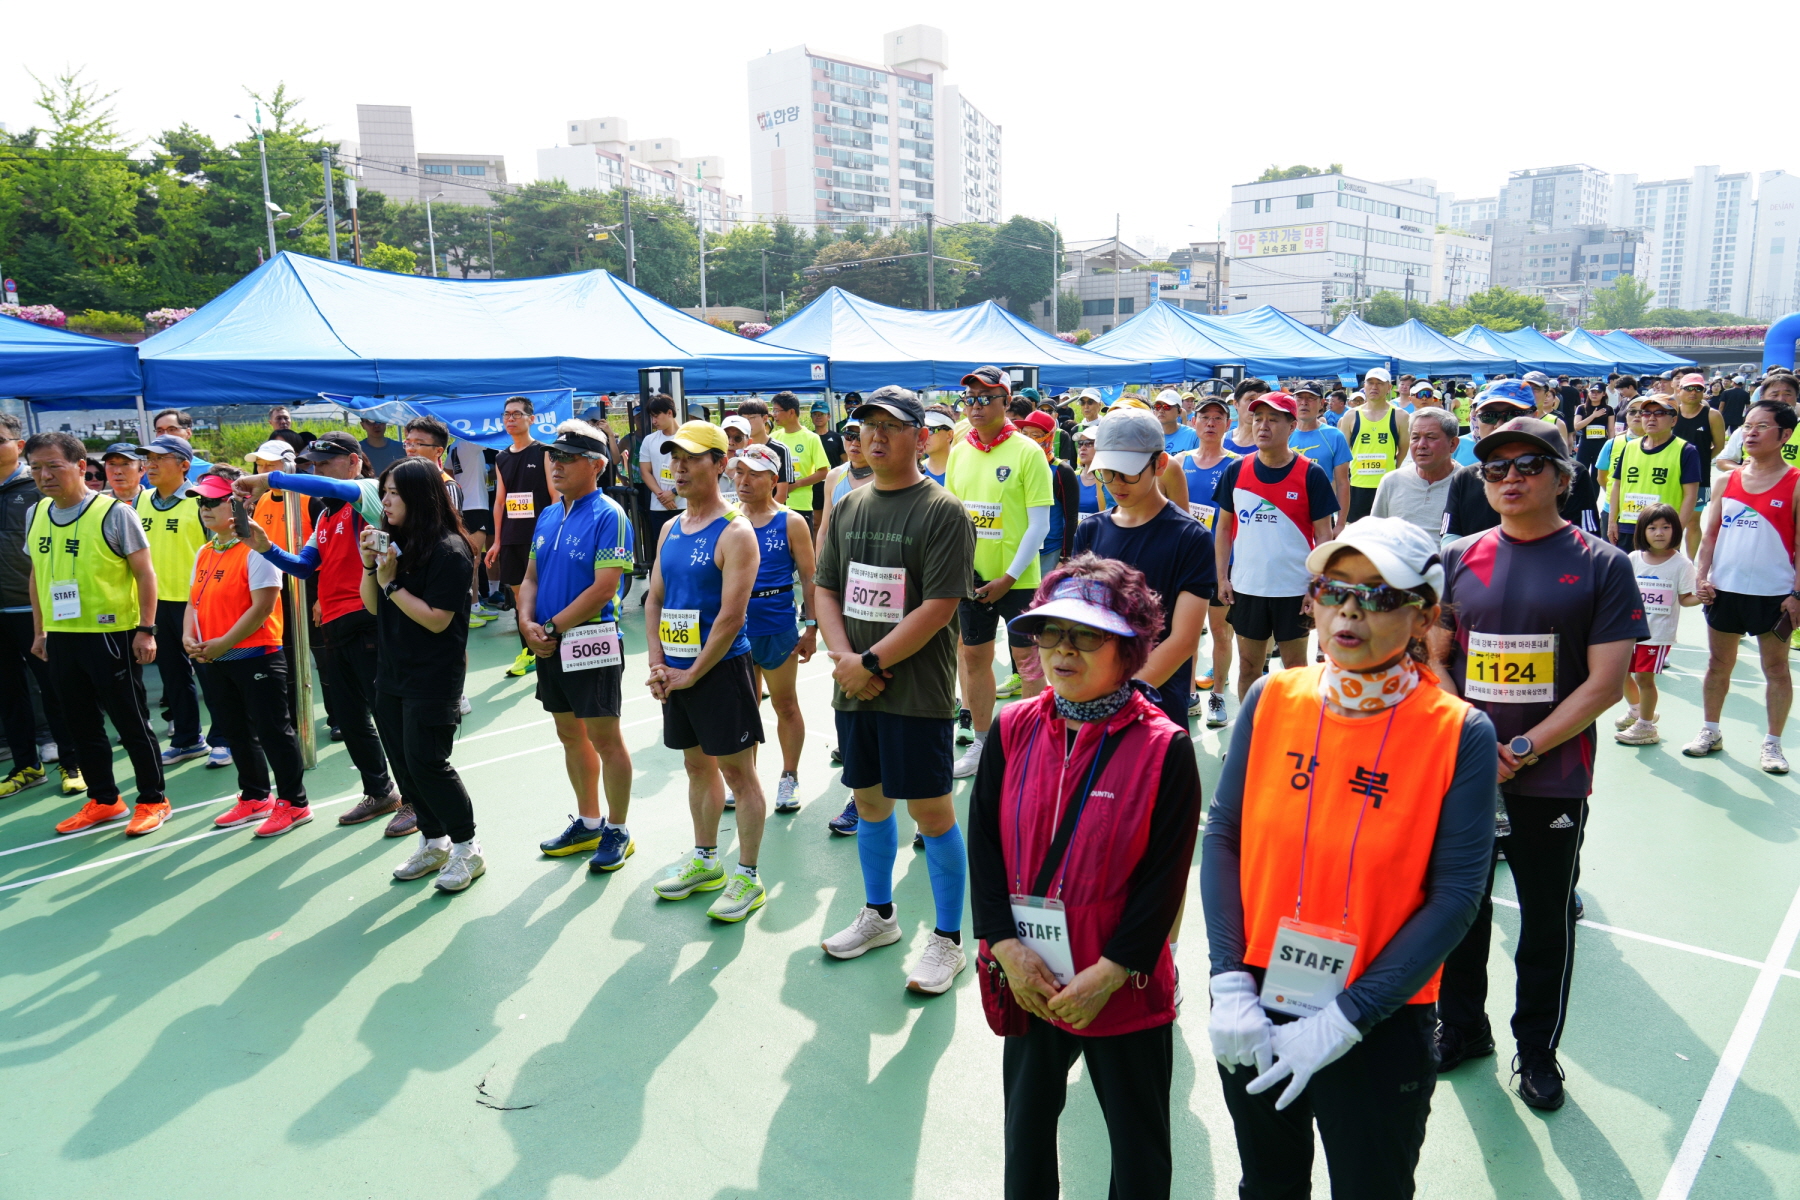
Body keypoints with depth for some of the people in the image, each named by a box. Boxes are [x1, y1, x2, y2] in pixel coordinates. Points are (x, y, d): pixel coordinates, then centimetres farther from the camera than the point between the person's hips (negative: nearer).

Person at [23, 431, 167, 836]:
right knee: (80, 724, 14)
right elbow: (36, 575, 17)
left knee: (131, 722, 2)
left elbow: (144, 572, -10)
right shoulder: (35, 514, 7)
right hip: (60, 638, 6)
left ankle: (152, 801, 13)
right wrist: (40, 630, 16)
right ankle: (102, 800, 27)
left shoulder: (113, 513, -11)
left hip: (111, 634, -6)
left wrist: (146, 629, -14)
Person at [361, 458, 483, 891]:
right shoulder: (394, 541, 6)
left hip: (433, 679, -8)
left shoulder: (449, 551, -16)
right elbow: (373, 605, 11)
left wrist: (391, 582, -18)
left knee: (426, 762, -5)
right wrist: (369, 566, -5)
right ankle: (433, 843, 28)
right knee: (404, 763, 13)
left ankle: (466, 848, 11)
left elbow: (437, 619, -20)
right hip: (391, 673, 8)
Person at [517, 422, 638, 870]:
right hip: (550, 646, 8)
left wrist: (553, 626, -16)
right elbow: (531, 576, 15)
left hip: (591, 642, -8)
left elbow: (604, 588, -19)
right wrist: (528, 622, -4)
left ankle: (617, 831, 14)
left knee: (604, 737, 0)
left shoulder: (608, 515, -12)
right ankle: (588, 822, 31)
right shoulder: (547, 516, 12)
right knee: (569, 734, 16)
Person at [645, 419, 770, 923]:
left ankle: (748, 877, 12)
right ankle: (705, 860, 34)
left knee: (738, 772, 2)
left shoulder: (735, 532, -14)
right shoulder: (671, 528, 10)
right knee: (698, 765, 19)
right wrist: (658, 663, 1)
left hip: (720, 668, -8)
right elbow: (654, 599, 13)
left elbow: (731, 616, -19)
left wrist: (693, 673, -15)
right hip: (676, 671, 8)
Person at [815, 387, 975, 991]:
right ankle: (879, 915, 36)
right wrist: (843, 657, -7)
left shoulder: (943, 511, -10)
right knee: (867, 797, 17)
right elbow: (825, 587, 10)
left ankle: (948, 940, 16)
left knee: (931, 809, 1)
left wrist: (872, 663, -16)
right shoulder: (848, 507, 10)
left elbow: (939, 606, -16)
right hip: (852, 688, 6)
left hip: (916, 690, -6)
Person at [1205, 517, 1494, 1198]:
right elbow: (1224, 837, -3)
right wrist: (1230, 985, -12)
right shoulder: (1272, 701, -6)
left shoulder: (1460, 733, -13)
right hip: (1255, 1014, 3)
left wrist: (1345, 1020, -16)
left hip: (1380, 1027, -2)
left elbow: (1454, 898, -13)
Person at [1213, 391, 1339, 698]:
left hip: (1294, 590, -2)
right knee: (1248, 665, 12)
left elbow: (1323, 535, -4)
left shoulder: (1311, 475, -7)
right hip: (1245, 588, 2)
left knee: (1296, 667, 8)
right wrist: (1222, 578, 2)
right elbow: (1224, 528, 8)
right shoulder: (1236, 471, 1)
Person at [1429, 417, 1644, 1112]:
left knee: (1547, 921, 11)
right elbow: (1434, 659, 5)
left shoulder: (1601, 565, -5)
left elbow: (1606, 682, -10)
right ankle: (1462, 1027, 37)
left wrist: (1521, 750, -15)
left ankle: (1538, 1050, 32)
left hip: (1552, 779, -3)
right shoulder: (1459, 559, 3)